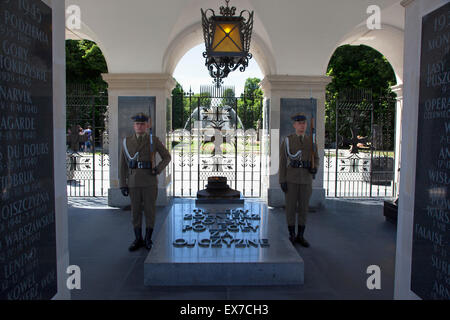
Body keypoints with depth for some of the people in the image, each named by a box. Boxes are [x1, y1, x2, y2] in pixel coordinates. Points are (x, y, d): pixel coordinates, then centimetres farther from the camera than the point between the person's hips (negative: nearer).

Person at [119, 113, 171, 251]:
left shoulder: (154, 140, -2)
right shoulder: (127, 142, 3)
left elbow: (167, 157, 6)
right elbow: (123, 165, 5)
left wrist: (158, 170, -12)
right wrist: (122, 185, 0)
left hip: (150, 181, -2)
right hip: (134, 182, 2)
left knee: (150, 210, 2)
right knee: (136, 211, 7)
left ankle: (148, 239, 16)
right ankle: (138, 240, 19)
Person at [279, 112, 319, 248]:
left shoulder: (311, 141, 8)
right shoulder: (287, 140, -2)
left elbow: (316, 159, 13)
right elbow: (282, 161, -4)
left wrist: (314, 168, -11)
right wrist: (282, 180, -11)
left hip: (306, 179, 3)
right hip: (291, 179, -3)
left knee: (304, 207, 5)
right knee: (291, 207, 0)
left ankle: (300, 236, 15)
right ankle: (291, 236, 12)